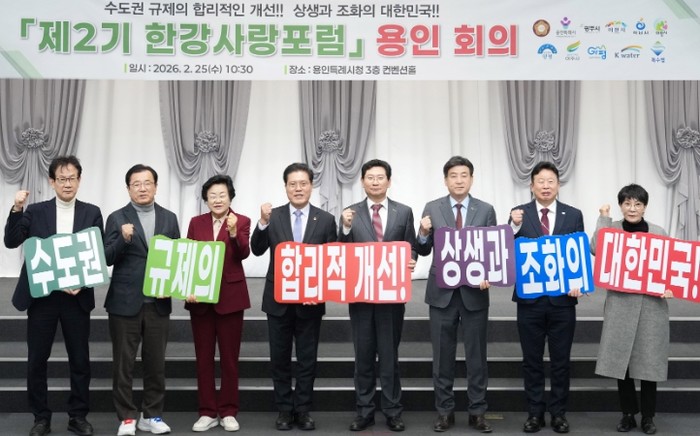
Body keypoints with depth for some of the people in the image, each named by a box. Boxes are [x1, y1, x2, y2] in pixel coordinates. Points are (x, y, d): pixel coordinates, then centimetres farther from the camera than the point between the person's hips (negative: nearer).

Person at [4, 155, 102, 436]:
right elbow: (11, 242, -4)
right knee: (36, 361, 5)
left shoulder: (92, 213, 4)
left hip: (76, 297, 0)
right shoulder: (35, 211, 5)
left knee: (80, 361, 6)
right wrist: (17, 209, -17)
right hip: (41, 296, 0)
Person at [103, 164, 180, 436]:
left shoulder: (169, 218, 9)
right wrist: (123, 239, -22)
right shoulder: (117, 218, 1)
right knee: (123, 362, 3)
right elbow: (107, 259, -5)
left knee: (156, 362, 7)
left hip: (158, 302, 2)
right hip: (125, 301, -2)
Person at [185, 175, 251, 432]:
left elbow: (244, 253, -15)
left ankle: (228, 412, 14)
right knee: (203, 357, 6)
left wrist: (234, 233, -32)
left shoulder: (242, 221, 0)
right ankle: (207, 412, 15)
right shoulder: (196, 223, 8)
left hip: (229, 297, -2)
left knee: (229, 357, 4)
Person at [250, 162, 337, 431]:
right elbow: (257, 250, -10)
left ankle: (303, 410, 19)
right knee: (280, 358, 8)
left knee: (307, 359, 7)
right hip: (278, 299, 1)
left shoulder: (326, 220, 0)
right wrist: (263, 222, -25)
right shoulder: (273, 217, 1)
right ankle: (284, 410, 20)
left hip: (310, 300, 0)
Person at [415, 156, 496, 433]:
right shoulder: (432, 208, 2)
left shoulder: (486, 210, 2)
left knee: (477, 355, 7)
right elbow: (423, 251, 2)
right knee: (443, 356, 7)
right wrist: (424, 233, -19)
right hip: (442, 292, 0)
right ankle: (444, 411, 18)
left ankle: (477, 412, 17)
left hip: (475, 292, 0)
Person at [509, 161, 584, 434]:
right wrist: (515, 227, -22)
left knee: (560, 360, 9)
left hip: (562, 298, 1)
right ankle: (535, 413, 20)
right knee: (532, 360, 8)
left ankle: (558, 413, 21)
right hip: (529, 298, 0)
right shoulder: (520, 214, 1)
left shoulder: (573, 215, 4)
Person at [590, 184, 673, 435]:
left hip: (651, 305, 0)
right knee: (621, 360, 4)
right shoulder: (612, 229, 3)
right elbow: (595, 250, -15)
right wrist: (603, 218, -9)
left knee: (648, 361, 4)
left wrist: (669, 288, -12)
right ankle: (628, 414, 18)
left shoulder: (658, 233, 4)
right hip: (620, 304, 0)